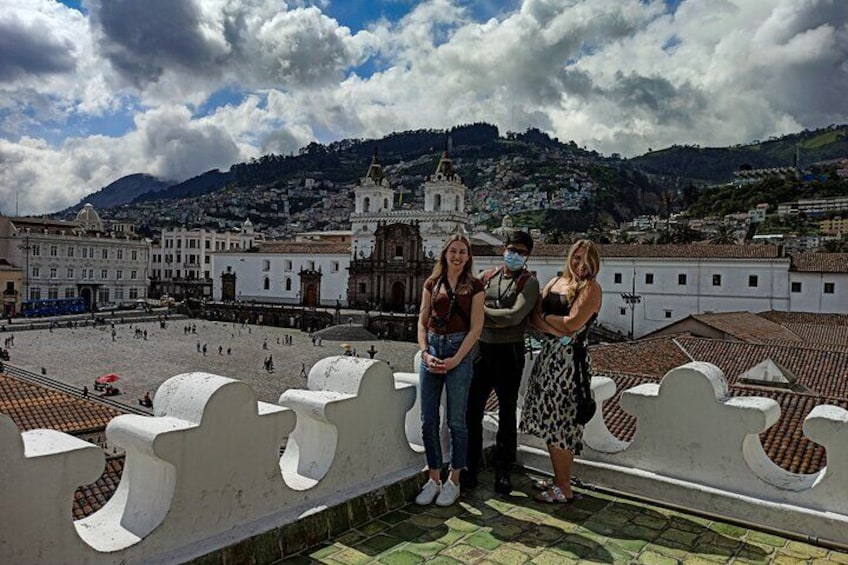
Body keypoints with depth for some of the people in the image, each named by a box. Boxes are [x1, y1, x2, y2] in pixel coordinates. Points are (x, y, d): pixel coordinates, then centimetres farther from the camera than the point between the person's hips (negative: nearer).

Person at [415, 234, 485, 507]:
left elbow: (475, 328, -4)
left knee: (456, 420, 3)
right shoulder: (432, 283, 10)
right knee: (428, 420, 5)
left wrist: (455, 360, -12)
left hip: (460, 350, -3)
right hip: (432, 348, 4)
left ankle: (453, 481, 18)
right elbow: (422, 321, 9)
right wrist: (425, 352, -5)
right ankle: (434, 479, 20)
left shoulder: (474, 286, 1)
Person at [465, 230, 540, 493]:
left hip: (509, 352, -3)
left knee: (507, 414, 8)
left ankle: (503, 473, 20)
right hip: (482, 349, 4)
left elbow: (515, 316, -15)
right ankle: (471, 468, 20)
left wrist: (483, 311, -8)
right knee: (472, 410, 6)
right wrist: (496, 321, -9)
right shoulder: (486, 277, 10)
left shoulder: (528, 282, -2)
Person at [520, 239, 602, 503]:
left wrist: (545, 316, -4)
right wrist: (556, 330, -12)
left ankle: (564, 489, 12)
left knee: (559, 423, -1)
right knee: (549, 421, 13)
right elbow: (533, 317, 5)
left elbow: (572, 324, -16)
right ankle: (557, 479, 28)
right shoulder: (554, 282, 13)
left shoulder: (591, 288, -6)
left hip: (569, 360, -7)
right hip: (548, 355, 7)